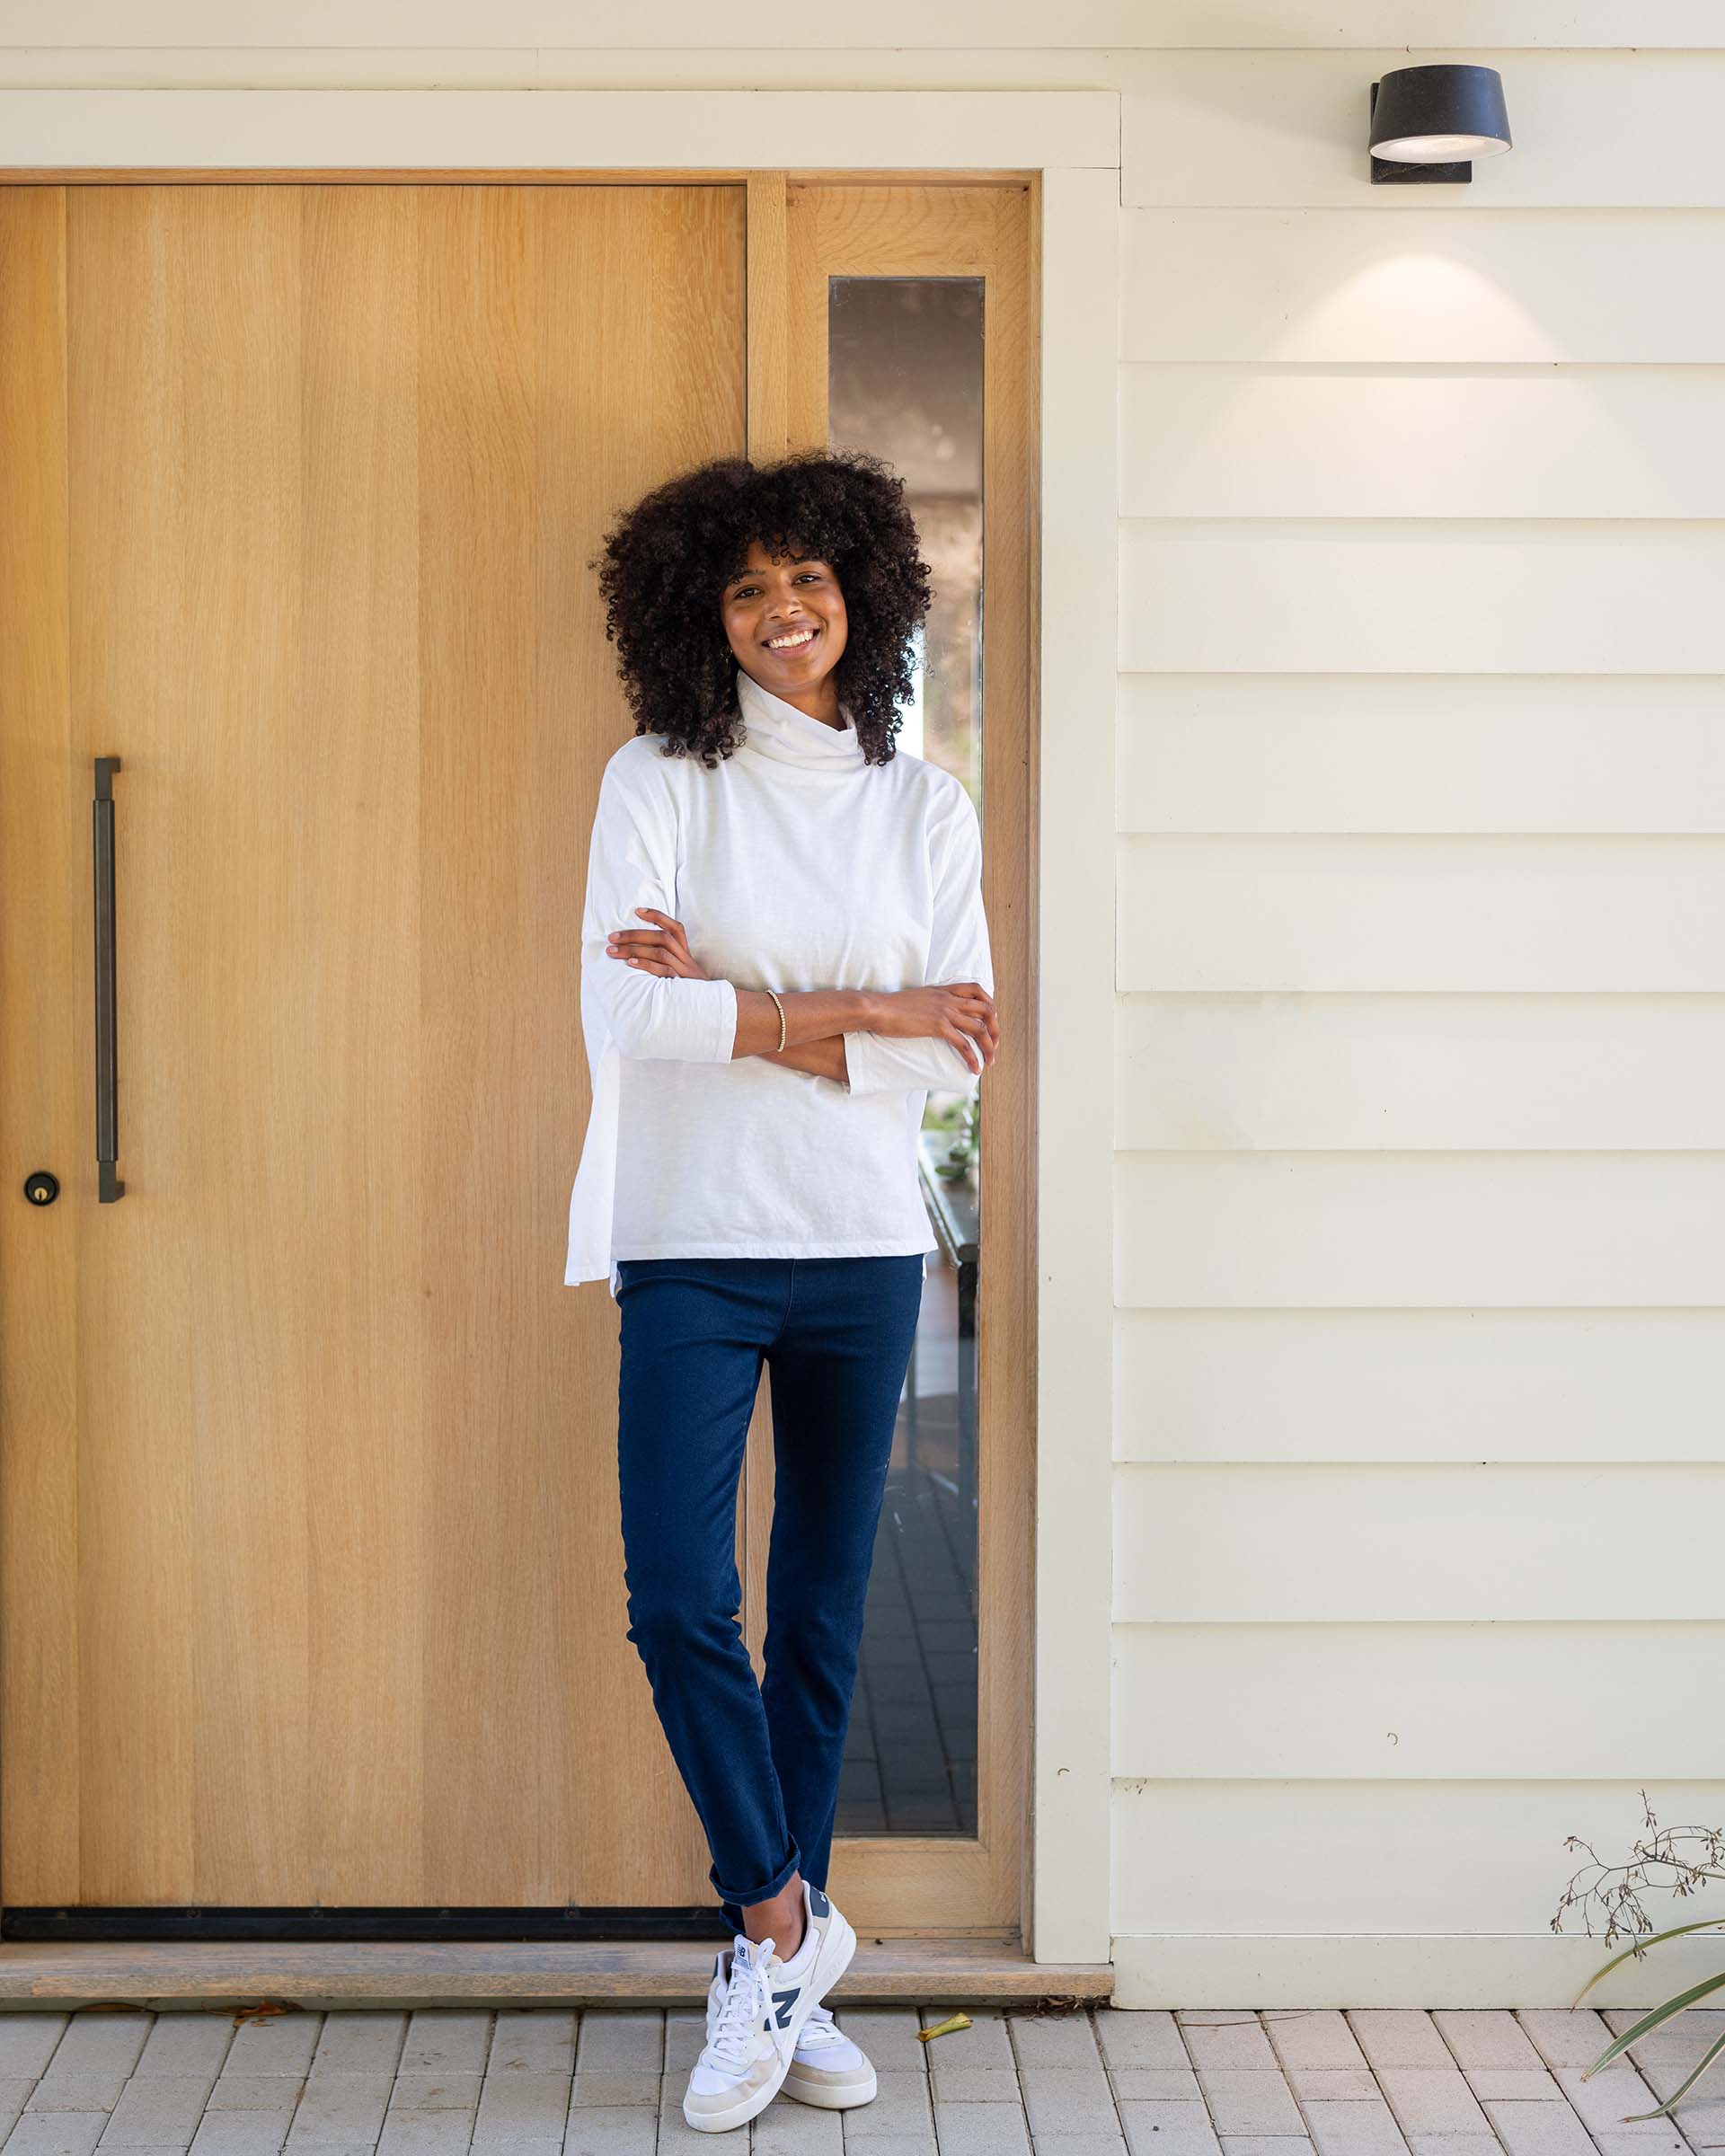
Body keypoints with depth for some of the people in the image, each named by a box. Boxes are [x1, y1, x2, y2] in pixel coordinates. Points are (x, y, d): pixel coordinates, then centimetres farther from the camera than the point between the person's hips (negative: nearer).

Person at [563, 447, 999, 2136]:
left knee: (824, 1612, 8)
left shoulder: (925, 809, 6)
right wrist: (853, 1011, -12)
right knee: (679, 1601, -10)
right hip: (693, 1245, -2)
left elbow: (955, 1055, -3)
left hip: (864, 1248, 2)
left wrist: (739, 1011, -13)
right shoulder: (659, 781, -1)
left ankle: (770, 1969, 21)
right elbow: (620, 1012, -14)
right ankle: (786, 1922, 12)